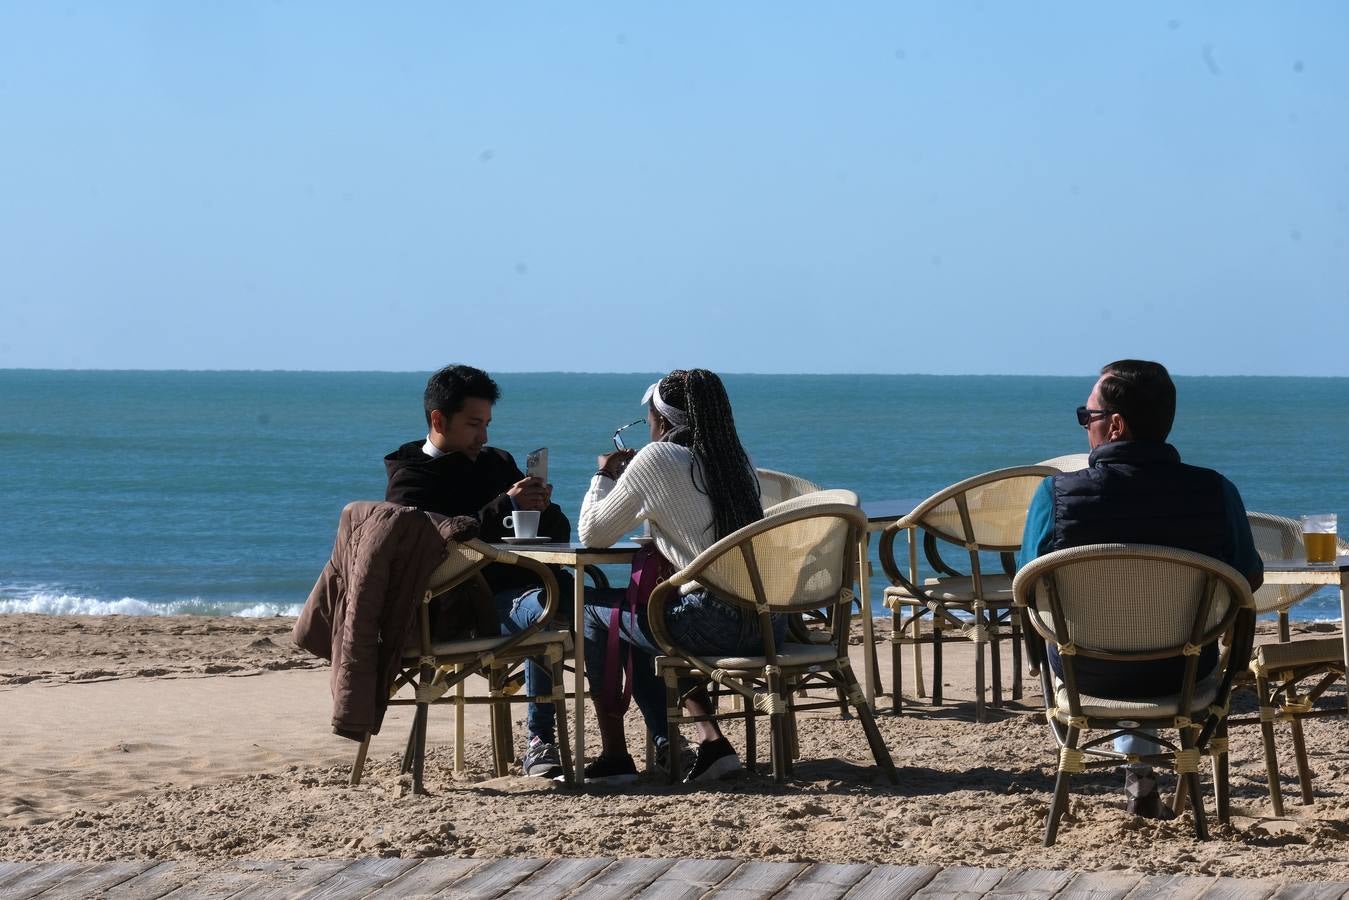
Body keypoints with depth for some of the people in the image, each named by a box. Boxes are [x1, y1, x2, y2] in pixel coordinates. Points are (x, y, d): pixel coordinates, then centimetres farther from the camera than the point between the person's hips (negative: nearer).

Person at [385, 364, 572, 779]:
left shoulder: (497, 462, 24)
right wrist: (506, 507, -18)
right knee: (544, 610, -35)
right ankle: (539, 742, -28)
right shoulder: (410, 479, 5)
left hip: (522, 582, 6)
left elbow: (559, 533, 24)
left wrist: (541, 506, 0)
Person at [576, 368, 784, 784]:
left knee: (593, 614, 15)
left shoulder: (655, 460, -6)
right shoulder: (733, 459, 14)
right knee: (644, 617, 32)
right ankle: (710, 741, 25)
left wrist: (604, 476, 19)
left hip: (718, 624, -7)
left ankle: (614, 757, 18)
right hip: (769, 623, 7)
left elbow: (592, 534, 3)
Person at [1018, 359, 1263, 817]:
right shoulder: (1215, 491, -18)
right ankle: (1139, 773, 48)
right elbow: (1251, 581, -3)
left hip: (1087, 675, -1)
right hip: (1181, 674, 1)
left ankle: (1137, 769, 48)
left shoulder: (1056, 493, -22)